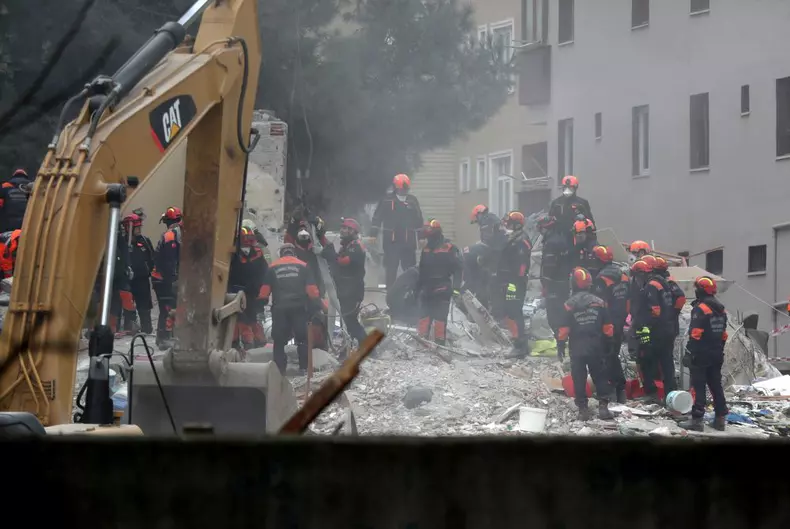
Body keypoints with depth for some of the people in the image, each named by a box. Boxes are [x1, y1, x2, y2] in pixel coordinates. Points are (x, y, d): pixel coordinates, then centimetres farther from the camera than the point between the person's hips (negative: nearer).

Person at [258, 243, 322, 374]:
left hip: (279, 308, 0)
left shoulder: (272, 268, 10)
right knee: (302, 338, 8)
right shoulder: (303, 266, 8)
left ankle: (279, 368, 2)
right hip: (299, 307, 0)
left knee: (279, 340, 6)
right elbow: (312, 289, 3)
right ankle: (305, 367, 3)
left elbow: (264, 290, 6)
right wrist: (317, 303, 9)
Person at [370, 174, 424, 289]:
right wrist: (373, 235, -5)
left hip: (408, 241, 2)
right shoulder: (387, 201, 2)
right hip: (391, 241, -2)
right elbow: (377, 218, 2)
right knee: (391, 270, 1)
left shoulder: (413, 200, 9)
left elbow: (418, 220, 13)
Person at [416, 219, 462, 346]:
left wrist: (455, 287, -14)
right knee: (424, 318, 2)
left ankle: (439, 344, -2)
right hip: (427, 290, 6)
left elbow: (458, 268, -8)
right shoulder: (426, 249, 15)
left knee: (440, 319, -5)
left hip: (442, 291, -6)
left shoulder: (450, 248, -6)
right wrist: (418, 288, 21)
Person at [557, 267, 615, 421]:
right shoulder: (599, 302, 0)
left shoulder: (569, 304, -8)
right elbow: (608, 328, 5)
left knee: (579, 378, 4)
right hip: (596, 347, 2)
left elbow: (564, 329, -7)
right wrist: (608, 344, 15)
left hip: (577, 348, -2)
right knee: (600, 376, 8)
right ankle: (603, 406, 1)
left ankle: (583, 408, 3)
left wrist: (561, 345, 5)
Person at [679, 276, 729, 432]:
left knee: (698, 386, -6)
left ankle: (697, 419, -9)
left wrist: (691, 352, -13)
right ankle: (720, 418, 15)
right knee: (715, 385, 13)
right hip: (717, 355, 8)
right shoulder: (721, 309, 12)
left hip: (701, 354, -8)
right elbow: (723, 333, 16)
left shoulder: (700, 308, -16)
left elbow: (695, 334, -19)